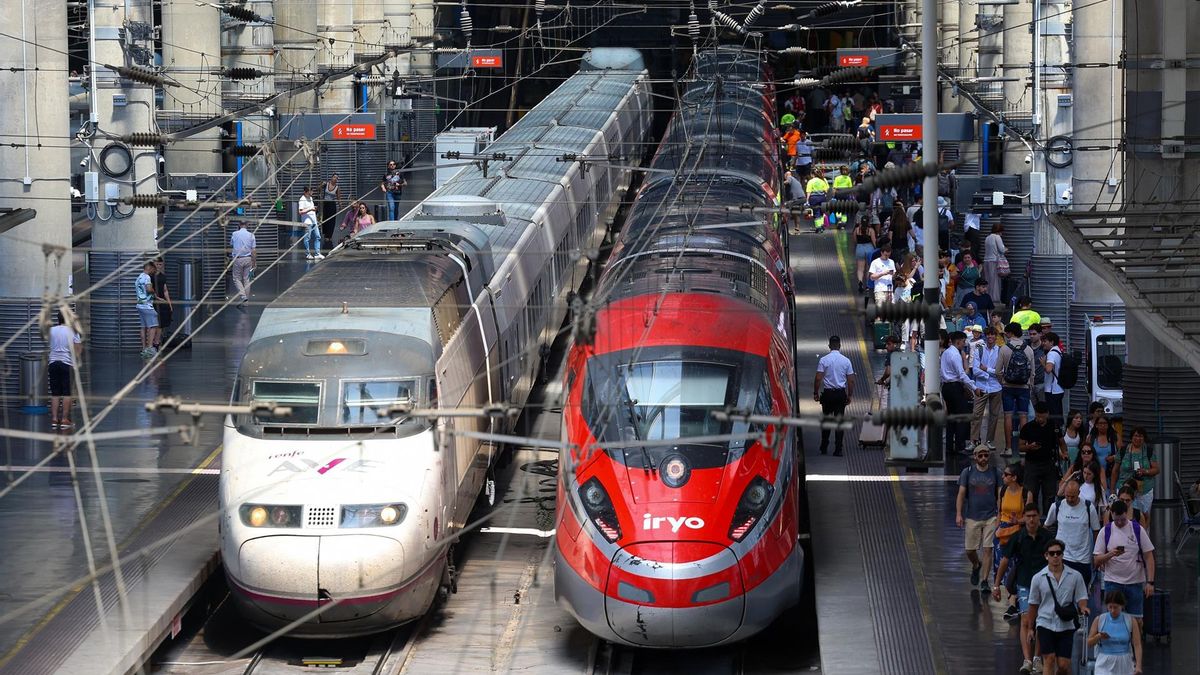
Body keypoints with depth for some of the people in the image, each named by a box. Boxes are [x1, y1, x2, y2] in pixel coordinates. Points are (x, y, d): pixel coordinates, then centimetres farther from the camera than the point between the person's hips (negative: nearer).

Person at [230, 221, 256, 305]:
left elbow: (231, 246, 15)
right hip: (248, 259, 2)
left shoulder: (234, 234, -2)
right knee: (247, 279, 9)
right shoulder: (251, 235, -1)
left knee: (237, 278, 6)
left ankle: (242, 295, -15)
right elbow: (254, 250, -2)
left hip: (238, 259, -2)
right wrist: (254, 263, 3)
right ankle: (246, 300, 10)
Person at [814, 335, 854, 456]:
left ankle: (824, 447, 17)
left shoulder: (824, 360, -7)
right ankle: (838, 449, -1)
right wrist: (850, 395, 10)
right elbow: (851, 380, 0)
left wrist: (816, 393, 1)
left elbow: (818, 379, -10)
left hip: (827, 393, -1)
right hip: (841, 394, 1)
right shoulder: (846, 361, -2)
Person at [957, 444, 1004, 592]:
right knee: (970, 550, 4)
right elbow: (961, 494, 4)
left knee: (988, 549, -6)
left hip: (991, 517, -1)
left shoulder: (996, 472, 4)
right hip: (972, 517, 1)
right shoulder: (967, 472, 4)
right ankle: (976, 566, 37)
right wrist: (958, 514, -5)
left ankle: (984, 581, 0)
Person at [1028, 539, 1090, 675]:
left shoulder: (1075, 576, 1)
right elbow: (1033, 606, 10)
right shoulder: (1038, 578, 2)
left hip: (1066, 626, 0)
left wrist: (1083, 608, -19)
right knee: (1049, 659, -12)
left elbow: (1081, 599, 4)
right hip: (1045, 624, 0)